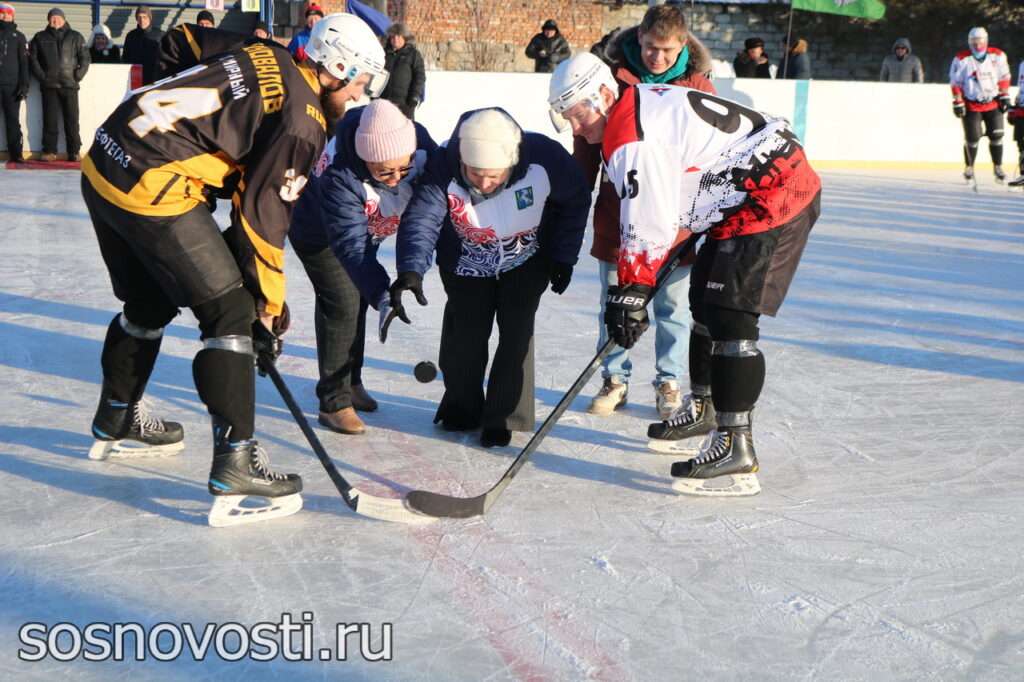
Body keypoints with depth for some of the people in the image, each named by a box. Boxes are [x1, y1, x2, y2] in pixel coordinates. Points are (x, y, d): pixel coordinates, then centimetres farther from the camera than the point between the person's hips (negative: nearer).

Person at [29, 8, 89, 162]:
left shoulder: (75, 37, 8)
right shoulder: (40, 38, 11)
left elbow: (85, 58, 5)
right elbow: (33, 58, 7)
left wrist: (77, 76, -5)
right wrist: (41, 76, -4)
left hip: (70, 85, -1)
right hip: (49, 86, 1)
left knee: (72, 120, 0)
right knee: (50, 120, 1)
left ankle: (74, 152, 3)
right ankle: (49, 151, 5)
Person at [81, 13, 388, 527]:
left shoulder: (265, 58, 13)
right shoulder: (303, 118, -10)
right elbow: (263, 214, -9)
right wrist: (270, 306, 2)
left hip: (103, 162, 9)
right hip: (151, 191, -9)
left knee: (150, 302, 27)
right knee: (231, 312, -1)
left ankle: (115, 424, 46)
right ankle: (234, 467, -5)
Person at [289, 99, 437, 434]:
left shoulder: (418, 143, -30)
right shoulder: (340, 175, -44)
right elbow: (350, 246, -44)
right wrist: (382, 295, -52)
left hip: (365, 229, 7)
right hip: (318, 234, -6)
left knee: (358, 300, 17)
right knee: (342, 303, -14)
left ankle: (350, 384, 36)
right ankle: (334, 402, -3)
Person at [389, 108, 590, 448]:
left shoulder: (545, 158, -32)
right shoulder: (443, 168, -33)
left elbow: (575, 202, -13)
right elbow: (421, 218, -41)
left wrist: (564, 257, -9)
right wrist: (411, 270, -58)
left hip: (527, 261, 0)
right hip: (467, 264, 1)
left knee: (516, 332, -7)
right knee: (465, 332, 0)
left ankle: (505, 416, 9)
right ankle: (461, 406, 26)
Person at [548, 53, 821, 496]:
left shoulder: (635, 139, -21)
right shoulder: (642, 105, 11)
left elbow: (647, 227, -22)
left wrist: (631, 294, -15)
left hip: (773, 199, -11)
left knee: (730, 315, -17)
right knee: (706, 298, 20)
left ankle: (734, 447, -19)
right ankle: (703, 409, 36)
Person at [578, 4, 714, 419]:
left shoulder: (697, 84, -2)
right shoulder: (613, 75, -4)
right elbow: (587, 143, 3)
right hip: (617, 212, 0)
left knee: (673, 304, 9)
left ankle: (669, 383, 23)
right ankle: (615, 380, 23)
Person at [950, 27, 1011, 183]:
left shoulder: (997, 56, -2)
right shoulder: (962, 59, -10)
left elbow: (1004, 77, 8)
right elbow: (955, 83, -6)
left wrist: (1004, 96, 4)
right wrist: (958, 103, -8)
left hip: (993, 103, 3)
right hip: (971, 104, -2)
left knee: (996, 135, -1)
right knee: (972, 137, -5)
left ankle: (998, 167, 12)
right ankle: (969, 167, 14)